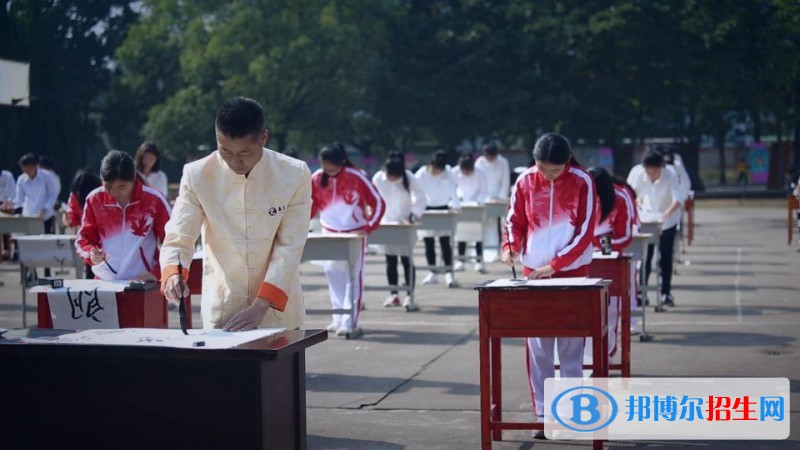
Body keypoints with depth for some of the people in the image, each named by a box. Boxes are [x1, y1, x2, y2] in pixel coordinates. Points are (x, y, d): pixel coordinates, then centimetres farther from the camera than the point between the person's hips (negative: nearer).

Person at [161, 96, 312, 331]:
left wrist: (261, 305, -19)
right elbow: (178, 237, -8)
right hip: (221, 310, 0)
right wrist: (173, 274, -30)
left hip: (278, 311, 0)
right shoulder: (197, 175, -8)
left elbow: (290, 247, -10)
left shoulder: (294, 175, -9)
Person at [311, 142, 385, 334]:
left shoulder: (357, 177, -18)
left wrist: (368, 227, -20)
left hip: (354, 233, -4)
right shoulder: (317, 179, -7)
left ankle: (349, 321, -4)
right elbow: (311, 205, 5)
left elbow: (378, 203, -12)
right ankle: (338, 317, 19)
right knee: (333, 274, 8)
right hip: (329, 233, 4)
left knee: (353, 277, -4)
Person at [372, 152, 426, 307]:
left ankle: (410, 295, 2)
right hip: (386, 224, 2)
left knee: (406, 259, -3)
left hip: (404, 225, -2)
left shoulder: (409, 178, -14)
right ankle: (393, 294, 11)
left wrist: (413, 215, -22)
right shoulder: (378, 178, -9)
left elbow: (420, 199, -9)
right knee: (390, 260, 5)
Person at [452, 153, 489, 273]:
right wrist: (456, 198, -19)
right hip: (462, 205, 2)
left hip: (476, 205, -2)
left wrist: (479, 201, -29)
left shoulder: (481, 174, -20)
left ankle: (479, 261, -3)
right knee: (461, 232, 5)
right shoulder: (454, 172, -16)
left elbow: (485, 191, -13)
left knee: (478, 231, -4)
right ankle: (460, 260, 13)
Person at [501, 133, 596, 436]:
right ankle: (543, 413, 7)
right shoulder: (525, 182, -2)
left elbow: (585, 231, -10)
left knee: (571, 347, 3)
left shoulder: (582, 182, -8)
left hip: (572, 272, -2)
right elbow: (515, 221, 8)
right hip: (533, 272, 2)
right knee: (538, 348, 1)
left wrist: (555, 265, -17)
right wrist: (511, 247, -13)